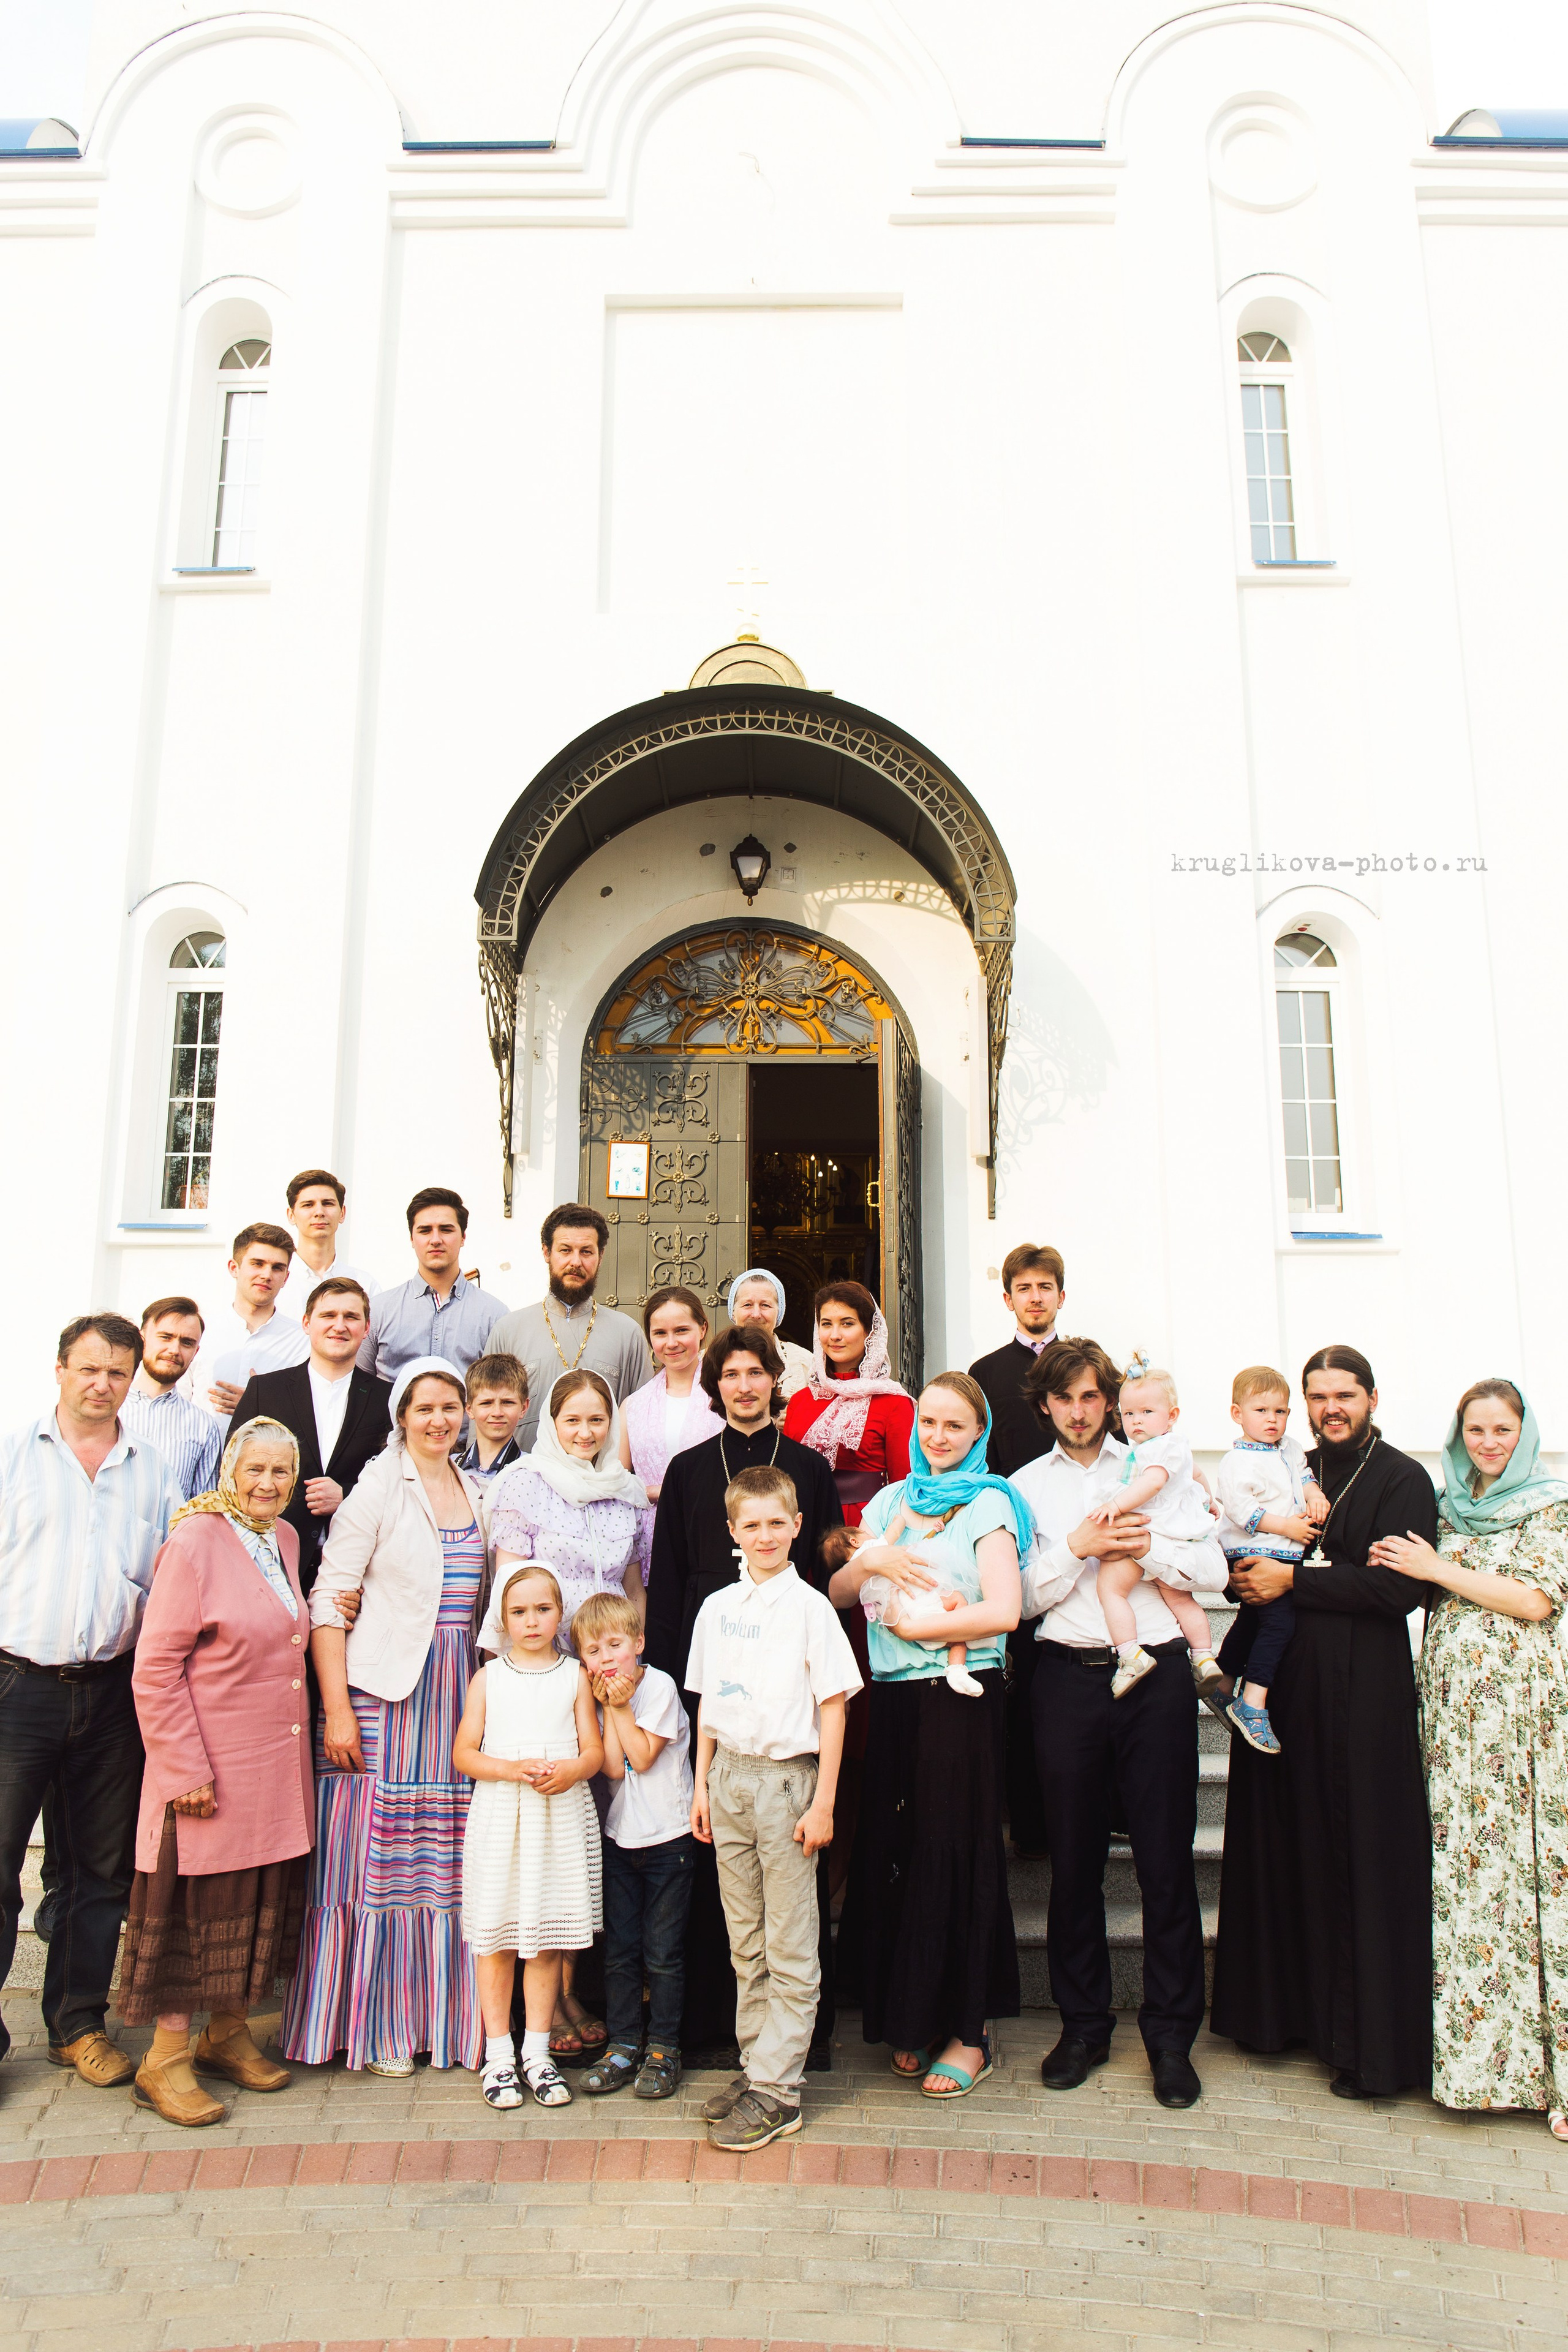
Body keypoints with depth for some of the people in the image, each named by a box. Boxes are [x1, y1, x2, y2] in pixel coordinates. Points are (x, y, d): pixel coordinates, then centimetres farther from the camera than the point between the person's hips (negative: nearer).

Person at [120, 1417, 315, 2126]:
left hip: (275, 1766, 7)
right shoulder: (194, 1542, -15)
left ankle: (228, 2035, 31)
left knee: (257, 1901, 15)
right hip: (210, 1771, -7)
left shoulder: (284, 1539, 8)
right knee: (196, 1905, 3)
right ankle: (166, 2061, 19)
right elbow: (156, 1668, -16)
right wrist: (186, 1767, -17)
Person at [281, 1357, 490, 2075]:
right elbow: (328, 1600, -9)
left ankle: (440, 2014, 22)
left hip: (457, 1694, 5)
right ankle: (373, 2025, 15)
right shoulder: (378, 1488, -5)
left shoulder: (476, 1492, 12)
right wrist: (336, 1710, -14)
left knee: (446, 1861, 8)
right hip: (384, 1691, -5)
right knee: (377, 1854, 0)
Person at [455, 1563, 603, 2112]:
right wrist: (513, 1768, -15)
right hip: (499, 1816, 0)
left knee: (549, 1941, 6)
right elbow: (463, 1754, 1)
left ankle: (537, 2052, 20)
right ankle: (499, 2056, 15)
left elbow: (594, 1751, 4)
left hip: (561, 1816, 1)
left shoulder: (574, 1676, 5)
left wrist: (570, 1770, -18)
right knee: (496, 1938, 2)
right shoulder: (488, 1678, 4)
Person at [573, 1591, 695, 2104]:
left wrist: (621, 1706, -16)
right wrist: (610, 1708, -14)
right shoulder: (602, 1697, 2)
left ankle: (663, 2047, 14)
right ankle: (623, 2044, 21)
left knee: (663, 1951, 2)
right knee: (619, 1949, 9)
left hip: (667, 1836, -5)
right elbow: (613, 1768, -11)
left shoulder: (660, 1687, -13)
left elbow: (642, 1757, -19)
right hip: (620, 1835, 5)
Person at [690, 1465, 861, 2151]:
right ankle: (755, 2066, 24)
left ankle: (777, 2091, 10)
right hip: (730, 1776, 5)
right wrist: (702, 1785, 10)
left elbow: (832, 1709, -7)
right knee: (745, 1940, 13)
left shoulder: (810, 1606, -7)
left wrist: (823, 1803, -10)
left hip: (787, 1777, -5)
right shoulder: (717, 1608, 8)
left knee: (790, 1947, 3)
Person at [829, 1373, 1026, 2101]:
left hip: (960, 1696, -5)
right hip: (894, 1698, 5)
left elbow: (1003, 1611, -16)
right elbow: (835, 1594, 11)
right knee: (895, 1852, 8)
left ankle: (970, 2032, 15)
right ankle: (911, 2020, 23)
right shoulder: (892, 1501, 12)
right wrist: (870, 1561, -9)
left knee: (955, 1856, 2)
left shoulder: (988, 1505, -4)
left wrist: (916, 1625, -8)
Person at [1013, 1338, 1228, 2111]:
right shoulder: (1026, 1487, 9)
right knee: (1074, 1858, 7)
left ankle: (1170, 2035, 16)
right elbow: (1022, 1596, 0)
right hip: (1068, 1676, 0)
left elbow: (1212, 1570, 3)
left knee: (1166, 1858, 2)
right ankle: (1083, 2025, 22)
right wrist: (1079, 1548, -13)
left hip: (1155, 1671, 0)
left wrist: (1146, 1546, -12)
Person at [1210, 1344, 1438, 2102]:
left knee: (1364, 1862, 0)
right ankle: (1289, 2012, 25)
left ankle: (1370, 2045, 12)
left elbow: (1400, 1586, -15)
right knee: (1285, 1853, 10)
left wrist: (1293, 1580, -14)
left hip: (1363, 1696, -5)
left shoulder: (1402, 1480, -3)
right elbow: (1249, 1569, 16)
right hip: (1285, 1690, 5)